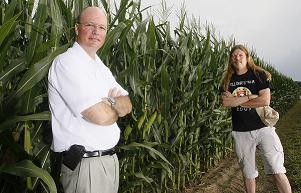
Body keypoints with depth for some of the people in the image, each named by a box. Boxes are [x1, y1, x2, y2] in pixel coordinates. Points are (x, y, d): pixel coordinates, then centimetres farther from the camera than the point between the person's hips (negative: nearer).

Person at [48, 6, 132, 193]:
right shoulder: (66, 62, -16)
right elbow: (100, 116, -24)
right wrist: (116, 108, -2)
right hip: (85, 163, -8)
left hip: (110, 159, 8)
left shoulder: (101, 67, 12)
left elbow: (127, 105, 6)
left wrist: (110, 102, -15)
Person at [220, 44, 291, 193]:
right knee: (248, 173, 11)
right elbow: (225, 102, -8)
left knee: (277, 171, -5)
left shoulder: (259, 75, 0)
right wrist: (250, 97, -12)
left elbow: (265, 100, -12)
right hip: (241, 132, 2)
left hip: (263, 127, -2)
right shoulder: (227, 80, 7)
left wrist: (237, 101, -7)